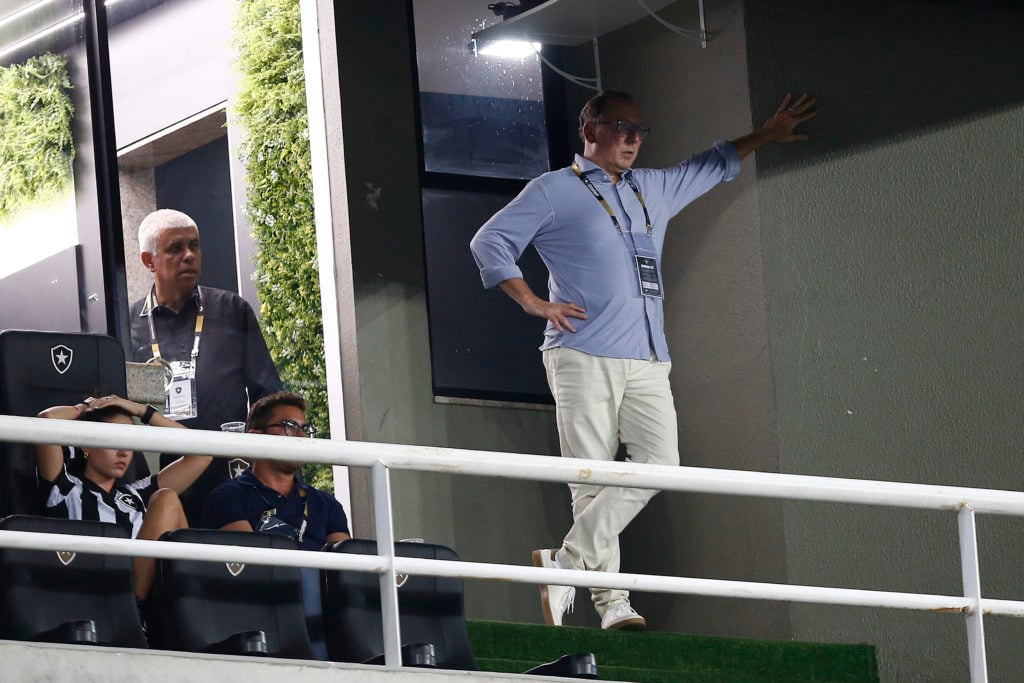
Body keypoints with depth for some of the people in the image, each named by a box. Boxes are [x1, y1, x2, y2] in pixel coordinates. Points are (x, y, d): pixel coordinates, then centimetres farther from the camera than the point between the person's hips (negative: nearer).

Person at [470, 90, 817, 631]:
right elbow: (490, 242, 1)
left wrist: (766, 135, 42)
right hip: (584, 356, -6)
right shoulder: (554, 191, 6)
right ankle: (610, 599, -8)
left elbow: (712, 166, 41)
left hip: (647, 361, 6)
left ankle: (567, 561, -11)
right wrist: (533, 302, -6)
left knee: (659, 461, -14)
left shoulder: (654, 189, 25)